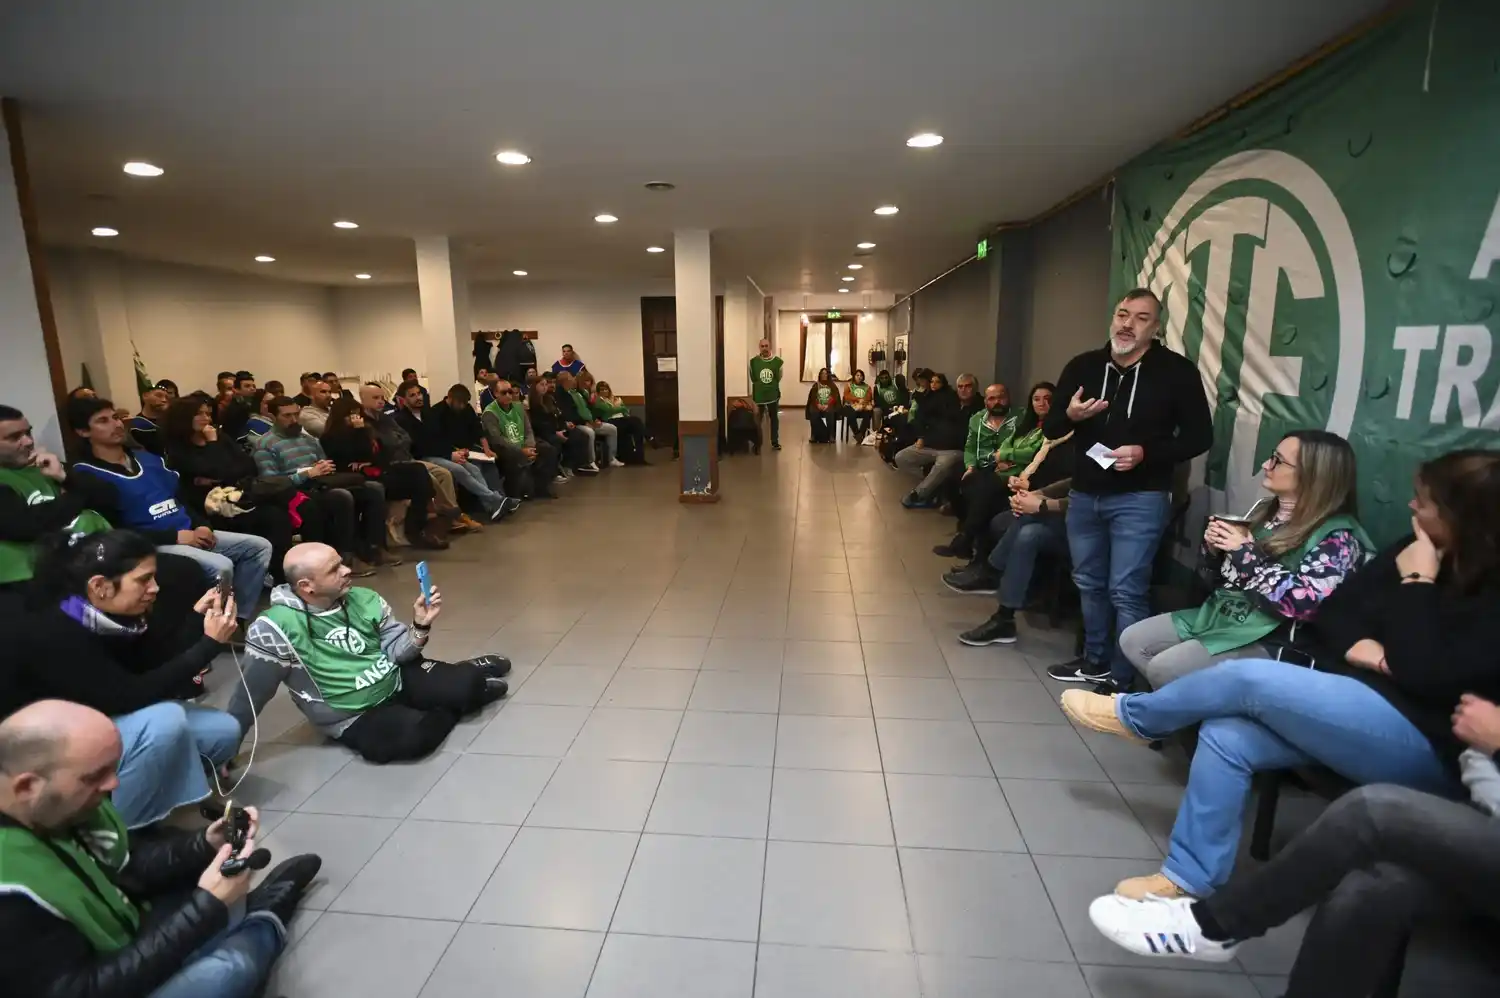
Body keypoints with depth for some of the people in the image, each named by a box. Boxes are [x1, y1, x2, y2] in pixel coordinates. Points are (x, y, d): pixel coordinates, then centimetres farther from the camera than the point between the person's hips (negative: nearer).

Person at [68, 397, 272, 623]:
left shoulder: (147, 458, 18)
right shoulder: (87, 475, -6)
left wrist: (201, 525, 3)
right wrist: (175, 536, -17)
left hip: (190, 533, 8)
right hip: (153, 545, -8)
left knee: (260, 546, -1)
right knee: (220, 566, -31)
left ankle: (239, 618, 2)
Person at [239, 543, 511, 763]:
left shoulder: (364, 599, -6)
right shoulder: (276, 628, -21)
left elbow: (396, 652, -2)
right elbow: (251, 694, -9)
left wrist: (420, 625, -20)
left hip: (399, 680, 4)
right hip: (356, 717, -4)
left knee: (464, 684, -18)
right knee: (413, 735, -34)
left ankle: (472, 676, 19)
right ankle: (447, 709, -1)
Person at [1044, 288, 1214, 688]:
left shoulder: (1176, 371, -5)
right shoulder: (1083, 365, 5)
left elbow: (1199, 437, -4)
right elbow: (1050, 428, 9)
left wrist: (1146, 452, -19)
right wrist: (1070, 415, -14)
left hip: (1140, 499, -5)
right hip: (1084, 495, 5)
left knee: (1126, 592, -5)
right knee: (1089, 583, 15)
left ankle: (1122, 681, 7)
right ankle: (1096, 661, 31)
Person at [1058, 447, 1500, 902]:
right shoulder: (1420, 550, 6)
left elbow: (1425, 673, -24)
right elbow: (1333, 610, 8)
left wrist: (1416, 583, -19)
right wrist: (1361, 646, -12)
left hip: (1424, 743, -7)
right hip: (1365, 708, 7)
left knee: (1245, 678, -24)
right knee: (1225, 736, -16)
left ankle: (1132, 715, 3)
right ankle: (1188, 880, -7)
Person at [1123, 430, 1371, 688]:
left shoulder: (1337, 535, -13)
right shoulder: (1266, 510, 10)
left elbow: (1306, 604, -25)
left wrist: (1247, 552, -23)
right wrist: (1214, 546, -4)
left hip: (1265, 639, -8)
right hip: (1218, 612, 8)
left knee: (1163, 669, -23)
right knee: (1132, 641, 1)